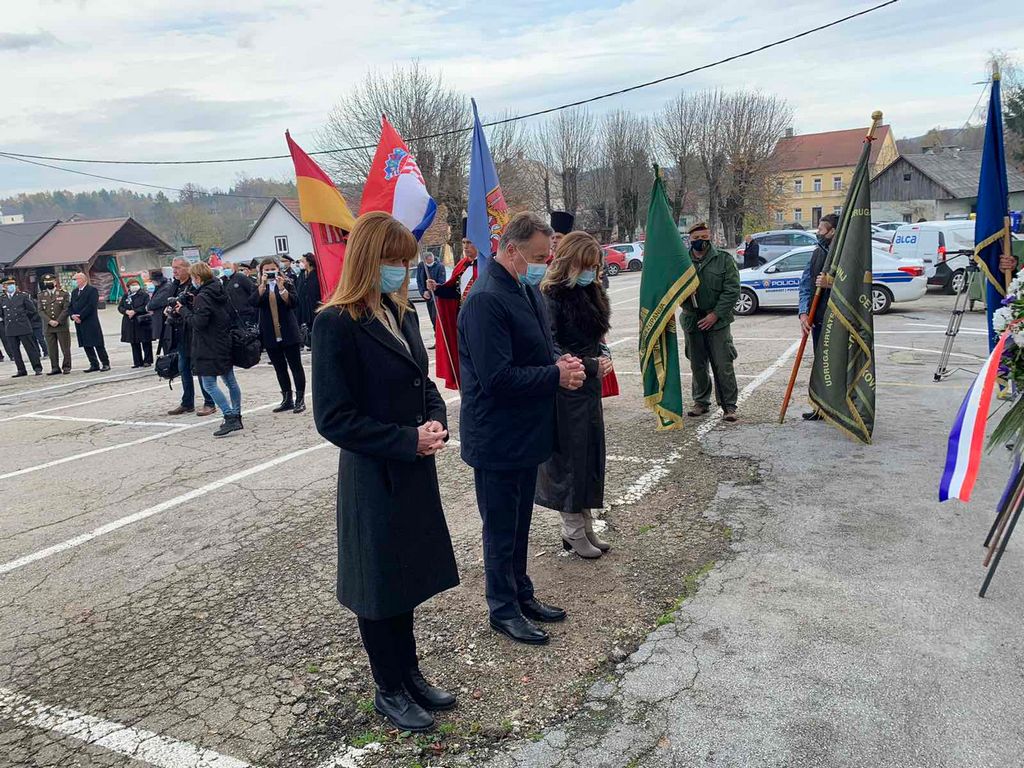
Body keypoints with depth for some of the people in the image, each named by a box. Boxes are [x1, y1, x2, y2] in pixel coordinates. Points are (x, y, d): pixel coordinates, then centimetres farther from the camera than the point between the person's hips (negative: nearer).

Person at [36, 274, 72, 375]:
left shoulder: (64, 294, 3)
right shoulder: (41, 295, 10)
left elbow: (66, 309, -4)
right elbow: (41, 311, 3)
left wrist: (58, 321, -12)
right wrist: (49, 321, -11)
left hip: (62, 326, -2)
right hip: (48, 327, 2)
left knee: (65, 348, 1)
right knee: (51, 349, 3)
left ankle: (66, 367, 9)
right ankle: (55, 368, 9)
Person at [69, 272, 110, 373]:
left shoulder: (92, 290, -5)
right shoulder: (74, 292, 18)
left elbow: (91, 306, -15)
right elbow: (71, 306, 15)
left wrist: (80, 316, -16)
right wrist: (73, 315, -5)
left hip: (91, 322, -7)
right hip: (79, 323, 7)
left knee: (98, 344, -4)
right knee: (86, 345, 6)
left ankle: (105, 364, 2)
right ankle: (94, 364, 11)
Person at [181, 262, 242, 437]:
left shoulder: (202, 297, -17)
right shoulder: (221, 293, 10)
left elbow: (198, 322, -21)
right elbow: (231, 316, 16)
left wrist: (184, 309, -8)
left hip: (209, 349, -9)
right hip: (225, 344, 9)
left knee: (209, 384, -5)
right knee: (230, 381, 11)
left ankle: (230, 418, -12)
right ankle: (236, 418, 17)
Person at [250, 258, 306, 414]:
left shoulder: (288, 284, 1)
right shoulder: (259, 288, 8)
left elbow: (293, 303, -12)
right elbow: (253, 302, -11)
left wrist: (281, 288, -24)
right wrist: (263, 285, -22)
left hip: (288, 333, -3)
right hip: (270, 336, 3)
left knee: (296, 366, -1)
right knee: (280, 368, 9)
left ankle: (300, 399, 4)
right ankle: (287, 400, 17)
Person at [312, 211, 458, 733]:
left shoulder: (402, 314, 5)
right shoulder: (335, 324, -17)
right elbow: (333, 418, -19)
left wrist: (436, 421, -7)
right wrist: (409, 441, -20)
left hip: (414, 472, 7)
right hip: (373, 479, -7)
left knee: (405, 577, 20)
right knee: (379, 584, 11)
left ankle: (410, 676, 39)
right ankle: (389, 691, 31)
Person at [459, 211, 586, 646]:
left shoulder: (522, 290, 8)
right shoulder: (486, 300, -22)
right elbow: (496, 378, -27)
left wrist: (560, 364, -1)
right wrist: (556, 375, -19)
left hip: (525, 432, 9)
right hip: (498, 439, -9)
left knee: (519, 524, 22)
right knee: (501, 529, 8)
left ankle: (521, 594, 37)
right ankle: (503, 610, 25)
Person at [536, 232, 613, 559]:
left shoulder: (590, 292, 9)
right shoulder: (550, 297, -16)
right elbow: (550, 350, -18)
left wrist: (605, 355, -1)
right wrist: (591, 366, -17)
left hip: (589, 388, 8)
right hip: (564, 390, -8)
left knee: (591, 456, 13)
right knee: (569, 457, 1)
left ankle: (585, 526, 25)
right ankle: (573, 531, 15)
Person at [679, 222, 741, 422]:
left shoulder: (724, 259, -1)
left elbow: (732, 290, -6)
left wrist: (716, 314, -13)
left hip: (717, 321, -3)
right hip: (692, 321, 3)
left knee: (723, 366, -4)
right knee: (697, 365, 13)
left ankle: (729, 406, 4)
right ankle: (701, 402, 27)